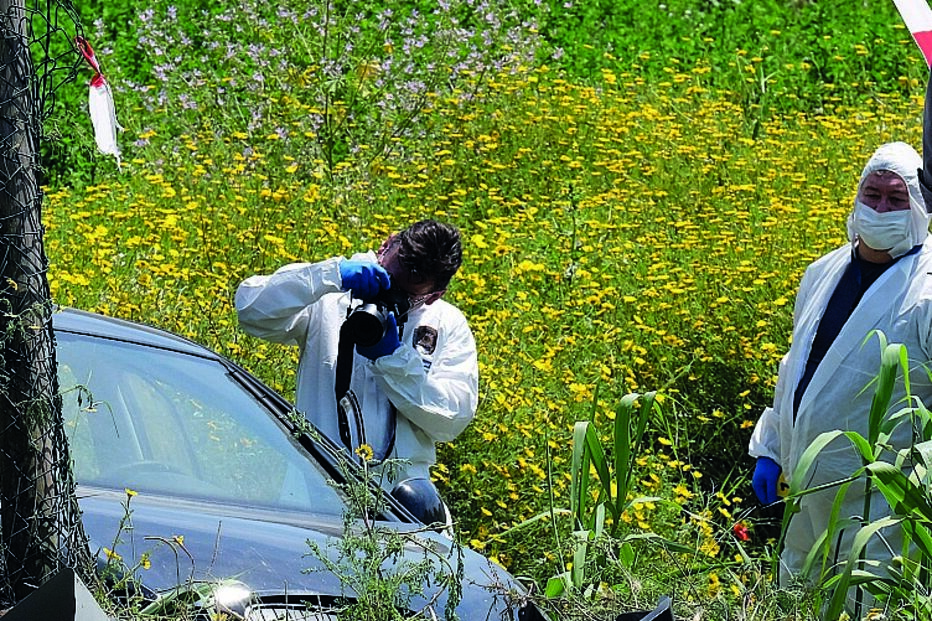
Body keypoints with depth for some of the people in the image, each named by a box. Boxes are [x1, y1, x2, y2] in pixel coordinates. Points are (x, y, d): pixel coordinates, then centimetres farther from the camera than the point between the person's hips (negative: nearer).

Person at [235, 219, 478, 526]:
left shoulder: (448, 324, 12)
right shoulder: (330, 301, 6)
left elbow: (454, 419, 2)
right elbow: (252, 308, -9)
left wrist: (393, 357, -8)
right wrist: (332, 274, -15)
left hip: (402, 484, 2)